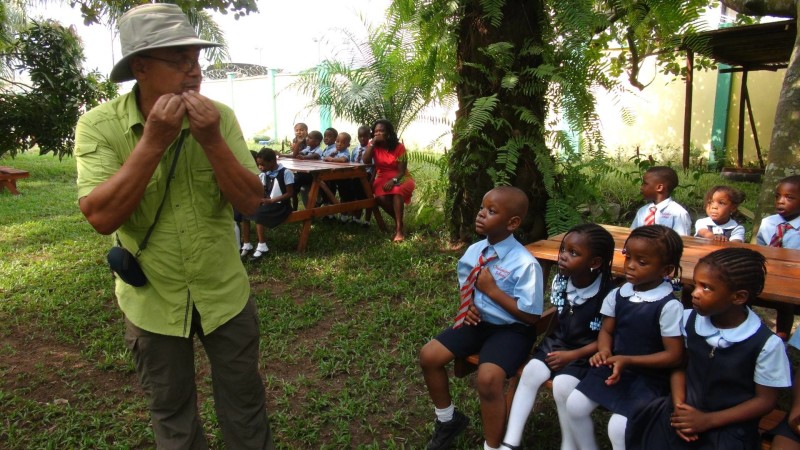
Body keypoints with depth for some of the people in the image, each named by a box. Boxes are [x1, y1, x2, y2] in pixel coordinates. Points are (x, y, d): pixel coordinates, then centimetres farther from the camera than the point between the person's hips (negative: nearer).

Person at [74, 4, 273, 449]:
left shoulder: (219, 117, -11)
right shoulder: (100, 125, -15)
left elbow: (251, 202, -15)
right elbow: (101, 217, -25)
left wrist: (211, 140, -28)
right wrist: (153, 141, -30)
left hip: (225, 292, 1)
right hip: (153, 301, -1)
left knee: (245, 402, 17)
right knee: (172, 411, 20)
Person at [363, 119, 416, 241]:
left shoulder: (399, 147, -9)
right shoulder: (373, 146, 0)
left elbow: (401, 171, -12)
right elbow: (366, 162, -17)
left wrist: (393, 181, -31)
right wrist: (372, 143, -19)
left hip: (400, 178, -2)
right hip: (382, 178, 2)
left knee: (397, 190, -37)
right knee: (381, 197, -31)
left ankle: (399, 228, -35)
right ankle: (398, 220, -4)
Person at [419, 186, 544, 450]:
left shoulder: (525, 263, -22)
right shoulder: (474, 251, -2)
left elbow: (530, 315, -19)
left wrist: (492, 290, -22)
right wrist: (467, 306, -5)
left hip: (511, 330, -7)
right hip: (478, 321, 7)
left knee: (488, 378, -31)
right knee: (429, 355, -4)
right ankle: (448, 419, 23)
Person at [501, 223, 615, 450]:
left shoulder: (607, 295, -22)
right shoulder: (559, 281, -4)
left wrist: (573, 355, -19)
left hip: (587, 353, -5)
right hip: (558, 342, 6)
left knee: (563, 385, -27)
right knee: (530, 373, -17)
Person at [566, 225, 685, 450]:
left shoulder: (669, 305, -18)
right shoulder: (618, 294, -2)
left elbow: (674, 356, -14)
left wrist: (629, 361, -21)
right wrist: (605, 351, -14)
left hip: (649, 376, -5)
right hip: (614, 366, 5)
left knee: (618, 427, -18)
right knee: (575, 405, -3)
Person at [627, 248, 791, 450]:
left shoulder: (766, 343, -13)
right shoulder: (688, 320, -4)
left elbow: (765, 400, -4)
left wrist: (708, 420, -11)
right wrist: (678, 406, -10)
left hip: (730, 424, -2)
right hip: (686, 412, 2)